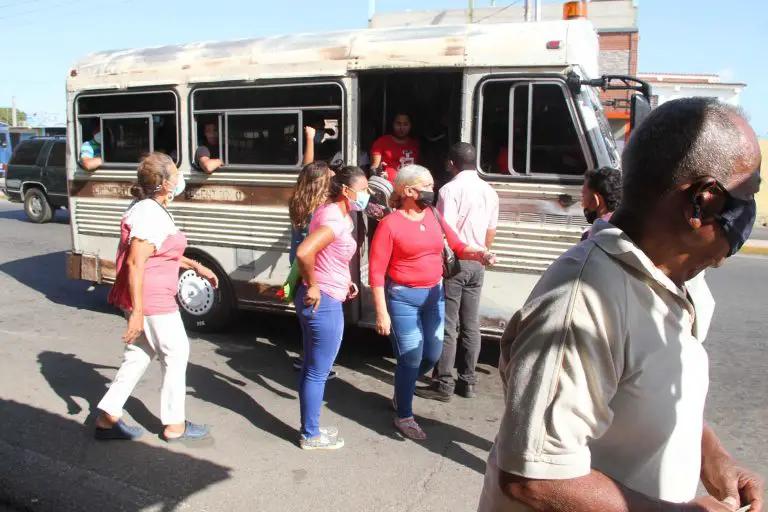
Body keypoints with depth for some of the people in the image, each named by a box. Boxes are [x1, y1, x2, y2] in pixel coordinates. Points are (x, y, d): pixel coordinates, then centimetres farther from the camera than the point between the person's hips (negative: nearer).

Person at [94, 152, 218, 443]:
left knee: (139, 355, 17)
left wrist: (197, 267, 27)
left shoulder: (150, 209, 13)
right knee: (177, 353, 4)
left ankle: (107, 418, 23)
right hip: (151, 299, -10)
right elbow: (135, 263, -26)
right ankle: (174, 425, 17)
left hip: (142, 298, 10)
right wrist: (137, 312, -26)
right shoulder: (152, 216, -20)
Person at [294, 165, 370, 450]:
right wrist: (313, 287, -21)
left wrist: (344, 282, 15)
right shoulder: (335, 219, -20)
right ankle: (311, 436, 17)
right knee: (318, 372, 3)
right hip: (323, 303, -10)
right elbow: (304, 252, -33)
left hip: (324, 301, 10)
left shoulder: (339, 215, 10)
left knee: (312, 369, 18)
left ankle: (310, 429, 31)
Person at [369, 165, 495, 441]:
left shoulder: (434, 216, 3)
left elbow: (457, 246, 9)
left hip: (434, 293, 6)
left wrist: (478, 253, -13)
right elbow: (377, 271, -14)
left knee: (433, 354, 15)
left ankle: (401, 393, 42)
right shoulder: (390, 224, -14)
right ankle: (404, 416, 23)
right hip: (403, 297, -6)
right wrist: (382, 313, -17)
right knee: (411, 358, 2)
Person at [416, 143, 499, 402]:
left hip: (454, 262, -6)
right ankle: (467, 381, 18)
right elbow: (491, 233, 14)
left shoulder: (451, 189, -13)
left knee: (448, 326, -1)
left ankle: (444, 384, 3)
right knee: (470, 325, 11)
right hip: (477, 264, 7)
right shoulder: (490, 191, 9)